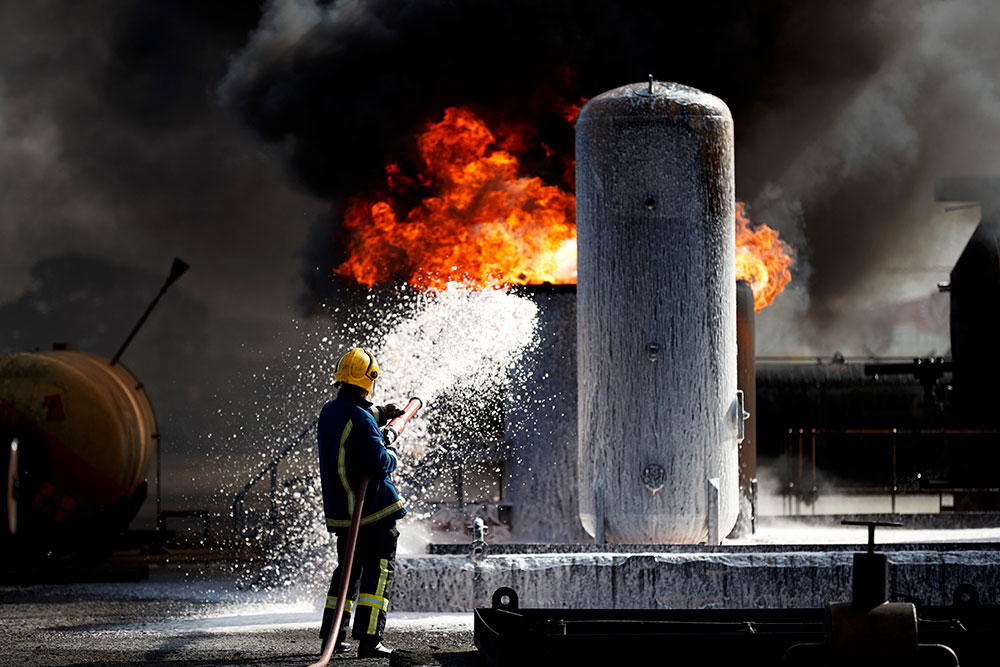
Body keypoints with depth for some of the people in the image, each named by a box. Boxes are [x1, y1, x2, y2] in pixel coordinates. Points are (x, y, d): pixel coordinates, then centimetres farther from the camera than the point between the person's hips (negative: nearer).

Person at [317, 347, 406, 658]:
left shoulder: (329, 412, 8)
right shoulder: (359, 418, -19)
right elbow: (379, 464, -22)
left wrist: (379, 414, 35)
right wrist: (391, 456, -1)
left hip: (341, 512, 8)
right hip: (374, 510, -8)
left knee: (348, 570, 19)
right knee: (378, 571, -3)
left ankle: (332, 637, 19)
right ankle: (368, 640, -10)